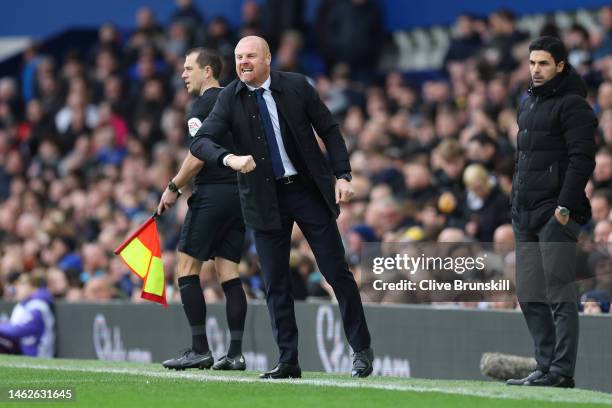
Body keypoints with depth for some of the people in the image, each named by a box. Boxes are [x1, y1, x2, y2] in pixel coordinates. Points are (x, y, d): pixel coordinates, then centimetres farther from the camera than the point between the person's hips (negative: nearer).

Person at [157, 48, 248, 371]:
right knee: (228, 271, 7)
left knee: (187, 267, -3)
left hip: (213, 192, -8)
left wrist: (173, 188, -5)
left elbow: (197, 158, -15)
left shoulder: (202, 106, -8)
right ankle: (235, 353, 0)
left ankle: (199, 349, -9)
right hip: (240, 193, 8)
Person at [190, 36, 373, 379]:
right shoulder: (229, 99, -4)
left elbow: (329, 129, 3)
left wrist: (343, 175, -5)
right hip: (265, 201, 1)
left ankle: (362, 348, 14)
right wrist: (230, 158, -32)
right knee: (276, 284, 3)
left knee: (336, 271, 1)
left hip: (309, 190, -1)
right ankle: (288, 362, 10)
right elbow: (201, 142, -12)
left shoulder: (296, 86, -4)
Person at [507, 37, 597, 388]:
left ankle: (562, 372, -11)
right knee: (530, 297, 9)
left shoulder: (573, 105, -7)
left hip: (557, 214, -9)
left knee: (560, 295, -10)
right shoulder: (528, 104, 20)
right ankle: (547, 366, 14)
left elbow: (582, 159, -15)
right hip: (526, 215, 9)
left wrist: (566, 205, -22)